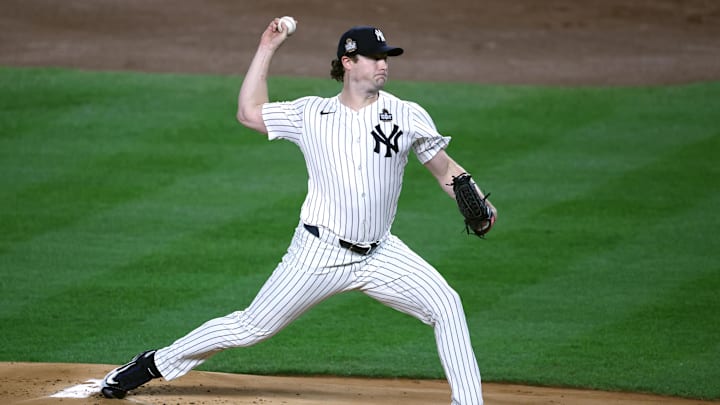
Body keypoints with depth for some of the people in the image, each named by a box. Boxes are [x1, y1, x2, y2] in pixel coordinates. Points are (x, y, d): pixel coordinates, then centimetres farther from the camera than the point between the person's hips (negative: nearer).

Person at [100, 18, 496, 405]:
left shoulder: (408, 116, 1)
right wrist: (267, 48, 6)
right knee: (251, 327, 1)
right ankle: (156, 364, 17)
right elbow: (248, 112, 5)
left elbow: (445, 170, 4)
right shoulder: (311, 113, 3)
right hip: (320, 254, -2)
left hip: (380, 255, 2)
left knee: (446, 306, -14)